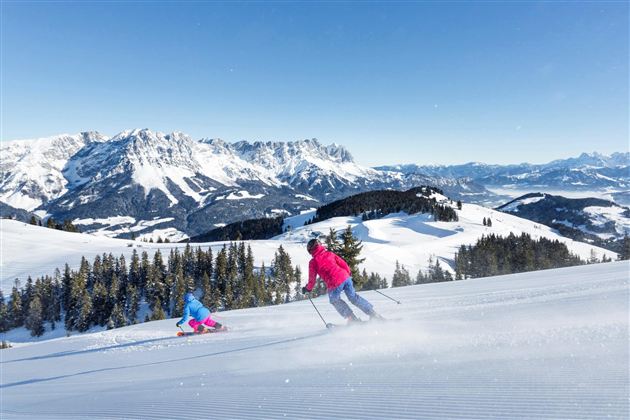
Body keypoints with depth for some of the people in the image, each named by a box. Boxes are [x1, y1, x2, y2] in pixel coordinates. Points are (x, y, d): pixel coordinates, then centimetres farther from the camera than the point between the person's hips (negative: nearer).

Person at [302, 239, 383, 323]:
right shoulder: (329, 254, 14)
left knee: (335, 301, 24)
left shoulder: (313, 262, 4)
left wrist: (307, 289, 27)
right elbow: (343, 263, 15)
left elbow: (312, 279, 9)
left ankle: (353, 319, 19)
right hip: (345, 277, 4)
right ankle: (373, 314, 23)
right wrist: (349, 274, 30)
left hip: (334, 284, -4)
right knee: (353, 297, 23)